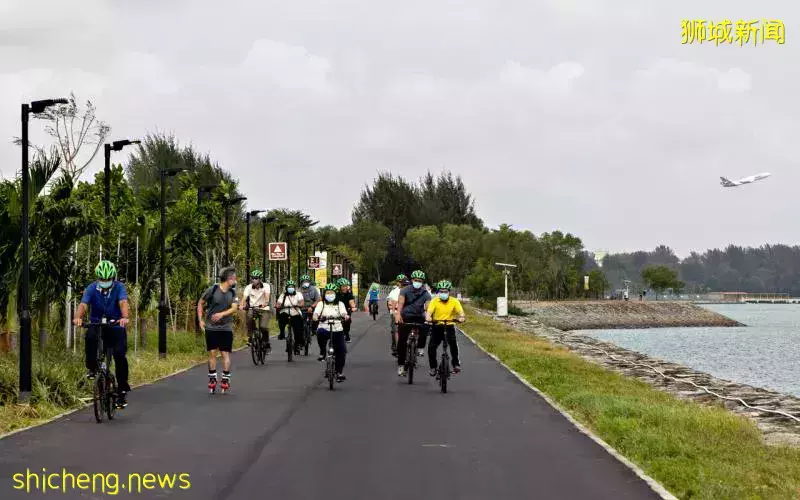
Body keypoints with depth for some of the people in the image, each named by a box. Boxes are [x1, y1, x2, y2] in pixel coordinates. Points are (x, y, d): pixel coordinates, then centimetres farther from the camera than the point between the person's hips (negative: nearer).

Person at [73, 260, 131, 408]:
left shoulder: (119, 288, -8)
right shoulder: (92, 288, -6)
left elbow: (123, 303, -26)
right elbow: (83, 304, -21)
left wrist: (125, 317, -48)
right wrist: (78, 317, -44)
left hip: (115, 326, -1)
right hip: (96, 324, 1)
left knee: (120, 355, -20)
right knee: (90, 336, -35)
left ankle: (122, 390, -7)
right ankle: (92, 367, -14)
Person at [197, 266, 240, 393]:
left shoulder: (232, 293, 3)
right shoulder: (212, 290, -7)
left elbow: (234, 308, -8)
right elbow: (200, 303, 4)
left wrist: (221, 314, -24)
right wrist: (201, 320, -1)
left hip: (226, 328, 2)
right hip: (211, 327, -2)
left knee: (225, 353, -1)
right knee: (212, 353, 1)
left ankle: (226, 379, 4)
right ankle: (212, 378, 11)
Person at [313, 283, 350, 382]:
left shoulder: (340, 304, 12)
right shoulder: (321, 304, 11)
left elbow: (344, 313, -7)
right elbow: (316, 313, -6)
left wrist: (346, 316, -31)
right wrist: (315, 317, -29)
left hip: (337, 330, 1)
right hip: (324, 328, -1)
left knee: (341, 351, -7)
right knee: (320, 333, -37)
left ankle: (340, 372, 9)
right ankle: (322, 352, -14)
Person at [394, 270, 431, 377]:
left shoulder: (425, 293, -5)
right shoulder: (405, 291, -8)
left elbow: (428, 305, -21)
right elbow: (401, 302, -26)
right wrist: (398, 314, -45)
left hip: (419, 317, 0)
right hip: (406, 317, 0)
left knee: (425, 327, -32)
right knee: (401, 342, -2)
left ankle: (421, 347, -9)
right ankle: (401, 365, 11)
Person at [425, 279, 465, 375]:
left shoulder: (454, 301, -3)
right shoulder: (434, 301, -4)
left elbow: (460, 311, -16)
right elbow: (429, 311, -18)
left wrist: (461, 317, -39)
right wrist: (428, 317, -42)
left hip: (449, 326, -1)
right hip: (437, 327, 1)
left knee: (452, 342, -26)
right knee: (431, 347, -11)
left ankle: (456, 363, -11)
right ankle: (433, 367, 9)